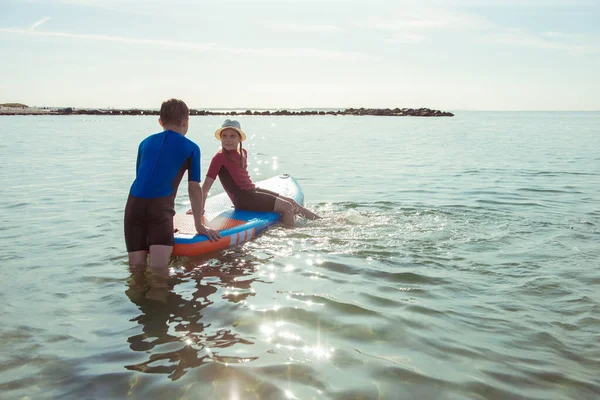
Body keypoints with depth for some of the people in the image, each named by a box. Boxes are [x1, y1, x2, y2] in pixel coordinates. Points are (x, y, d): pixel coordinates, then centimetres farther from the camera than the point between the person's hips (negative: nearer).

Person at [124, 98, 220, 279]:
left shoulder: (146, 142, 24)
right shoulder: (191, 148, 13)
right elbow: (194, 188, 11)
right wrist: (199, 224, 19)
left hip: (134, 205, 4)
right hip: (161, 206, -4)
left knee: (136, 268, 3)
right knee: (160, 268, -14)